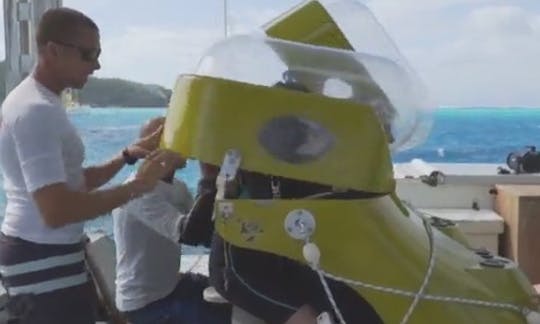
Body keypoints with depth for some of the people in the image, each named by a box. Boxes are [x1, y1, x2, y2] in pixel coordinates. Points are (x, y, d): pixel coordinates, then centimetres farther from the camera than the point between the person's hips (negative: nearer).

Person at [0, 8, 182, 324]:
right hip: (43, 259, -10)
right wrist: (137, 186, -23)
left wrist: (129, 155, 3)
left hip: (46, 254, 10)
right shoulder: (37, 110, -21)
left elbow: (74, 181, 13)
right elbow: (56, 211, -29)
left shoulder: (40, 102, 12)